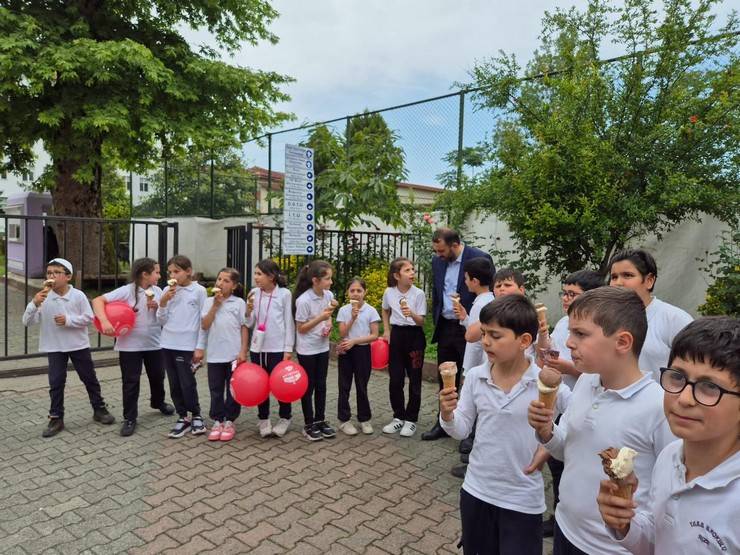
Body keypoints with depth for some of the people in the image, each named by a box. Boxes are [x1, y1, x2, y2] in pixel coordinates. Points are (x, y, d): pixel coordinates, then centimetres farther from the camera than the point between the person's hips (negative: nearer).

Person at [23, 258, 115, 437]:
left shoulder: (78, 295, -11)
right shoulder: (43, 297, -8)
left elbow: (88, 318, -9)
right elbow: (27, 322, -11)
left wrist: (68, 320, -21)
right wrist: (34, 303, -26)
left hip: (78, 345, -1)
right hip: (55, 347, 1)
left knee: (89, 378, 10)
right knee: (56, 382, 4)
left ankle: (99, 409, 25)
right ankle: (56, 418, 17)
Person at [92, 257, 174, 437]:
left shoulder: (157, 291, 1)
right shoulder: (127, 291, -13)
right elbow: (98, 300, -18)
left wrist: (157, 307, -13)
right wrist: (104, 321, -31)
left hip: (154, 344, 5)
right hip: (130, 345, -4)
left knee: (158, 376, 19)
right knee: (130, 382, 3)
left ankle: (158, 402, 46)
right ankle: (130, 418, 17)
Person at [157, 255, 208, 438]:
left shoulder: (199, 291, -5)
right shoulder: (167, 291, 5)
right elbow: (161, 321, 6)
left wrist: (200, 347, -6)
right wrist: (163, 302, -11)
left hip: (187, 345, -4)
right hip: (168, 344, 4)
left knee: (187, 384, -2)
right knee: (175, 385, 10)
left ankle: (196, 416, 19)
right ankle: (183, 417, 23)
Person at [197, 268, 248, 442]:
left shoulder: (239, 303, -1)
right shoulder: (209, 302, 5)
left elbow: (244, 328, 0)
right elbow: (204, 326, -4)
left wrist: (243, 351, -6)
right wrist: (216, 305, -10)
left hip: (234, 354, -2)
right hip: (214, 354, 2)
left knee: (233, 390, 7)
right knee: (216, 390, 10)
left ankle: (229, 421, 20)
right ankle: (217, 421, 22)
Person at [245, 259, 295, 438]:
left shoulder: (284, 293, -7)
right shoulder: (254, 293, 2)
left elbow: (289, 323, -5)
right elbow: (249, 323, 5)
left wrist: (288, 349, -7)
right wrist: (248, 309, -15)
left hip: (278, 348, -3)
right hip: (257, 347, 4)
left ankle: (285, 417, 25)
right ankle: (264, 419, 26)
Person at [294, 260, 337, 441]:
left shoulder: (328, 295, -3)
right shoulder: (303, 300, -22)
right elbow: (301, 328, -16)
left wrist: (329, 326, -8)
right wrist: (320, 318, -25)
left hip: (323, 347, 6)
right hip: (307, 350, -6)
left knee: (321, 385, 14)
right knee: (308, 387, 7)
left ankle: (320, 420, 27)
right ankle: (308, 425, 20)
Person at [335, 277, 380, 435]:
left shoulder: (371, 311, -6)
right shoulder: (343, 310, -2)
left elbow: (374, 335, -8)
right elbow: (342, 334, -7)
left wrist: (354, 341, -16)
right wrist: (353, 318, -19)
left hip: (362, 350, -1)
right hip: (346, 351, 1)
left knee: (362, 386, 7)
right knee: (344, 386, 6)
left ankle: (364, 419, 22)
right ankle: (344, 420, 17)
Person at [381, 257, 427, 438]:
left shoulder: (419, 294, -11)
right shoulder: (389, 292, -3)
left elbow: (421, 321, -12)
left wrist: (412, 314, -31)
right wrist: (386, 331, 11)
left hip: (414, 336, -2)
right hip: (396, 335, 3)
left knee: (414, 380, 4)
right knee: (395, 380, 7)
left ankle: (411, 419, 18)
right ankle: (398, 417, 24)